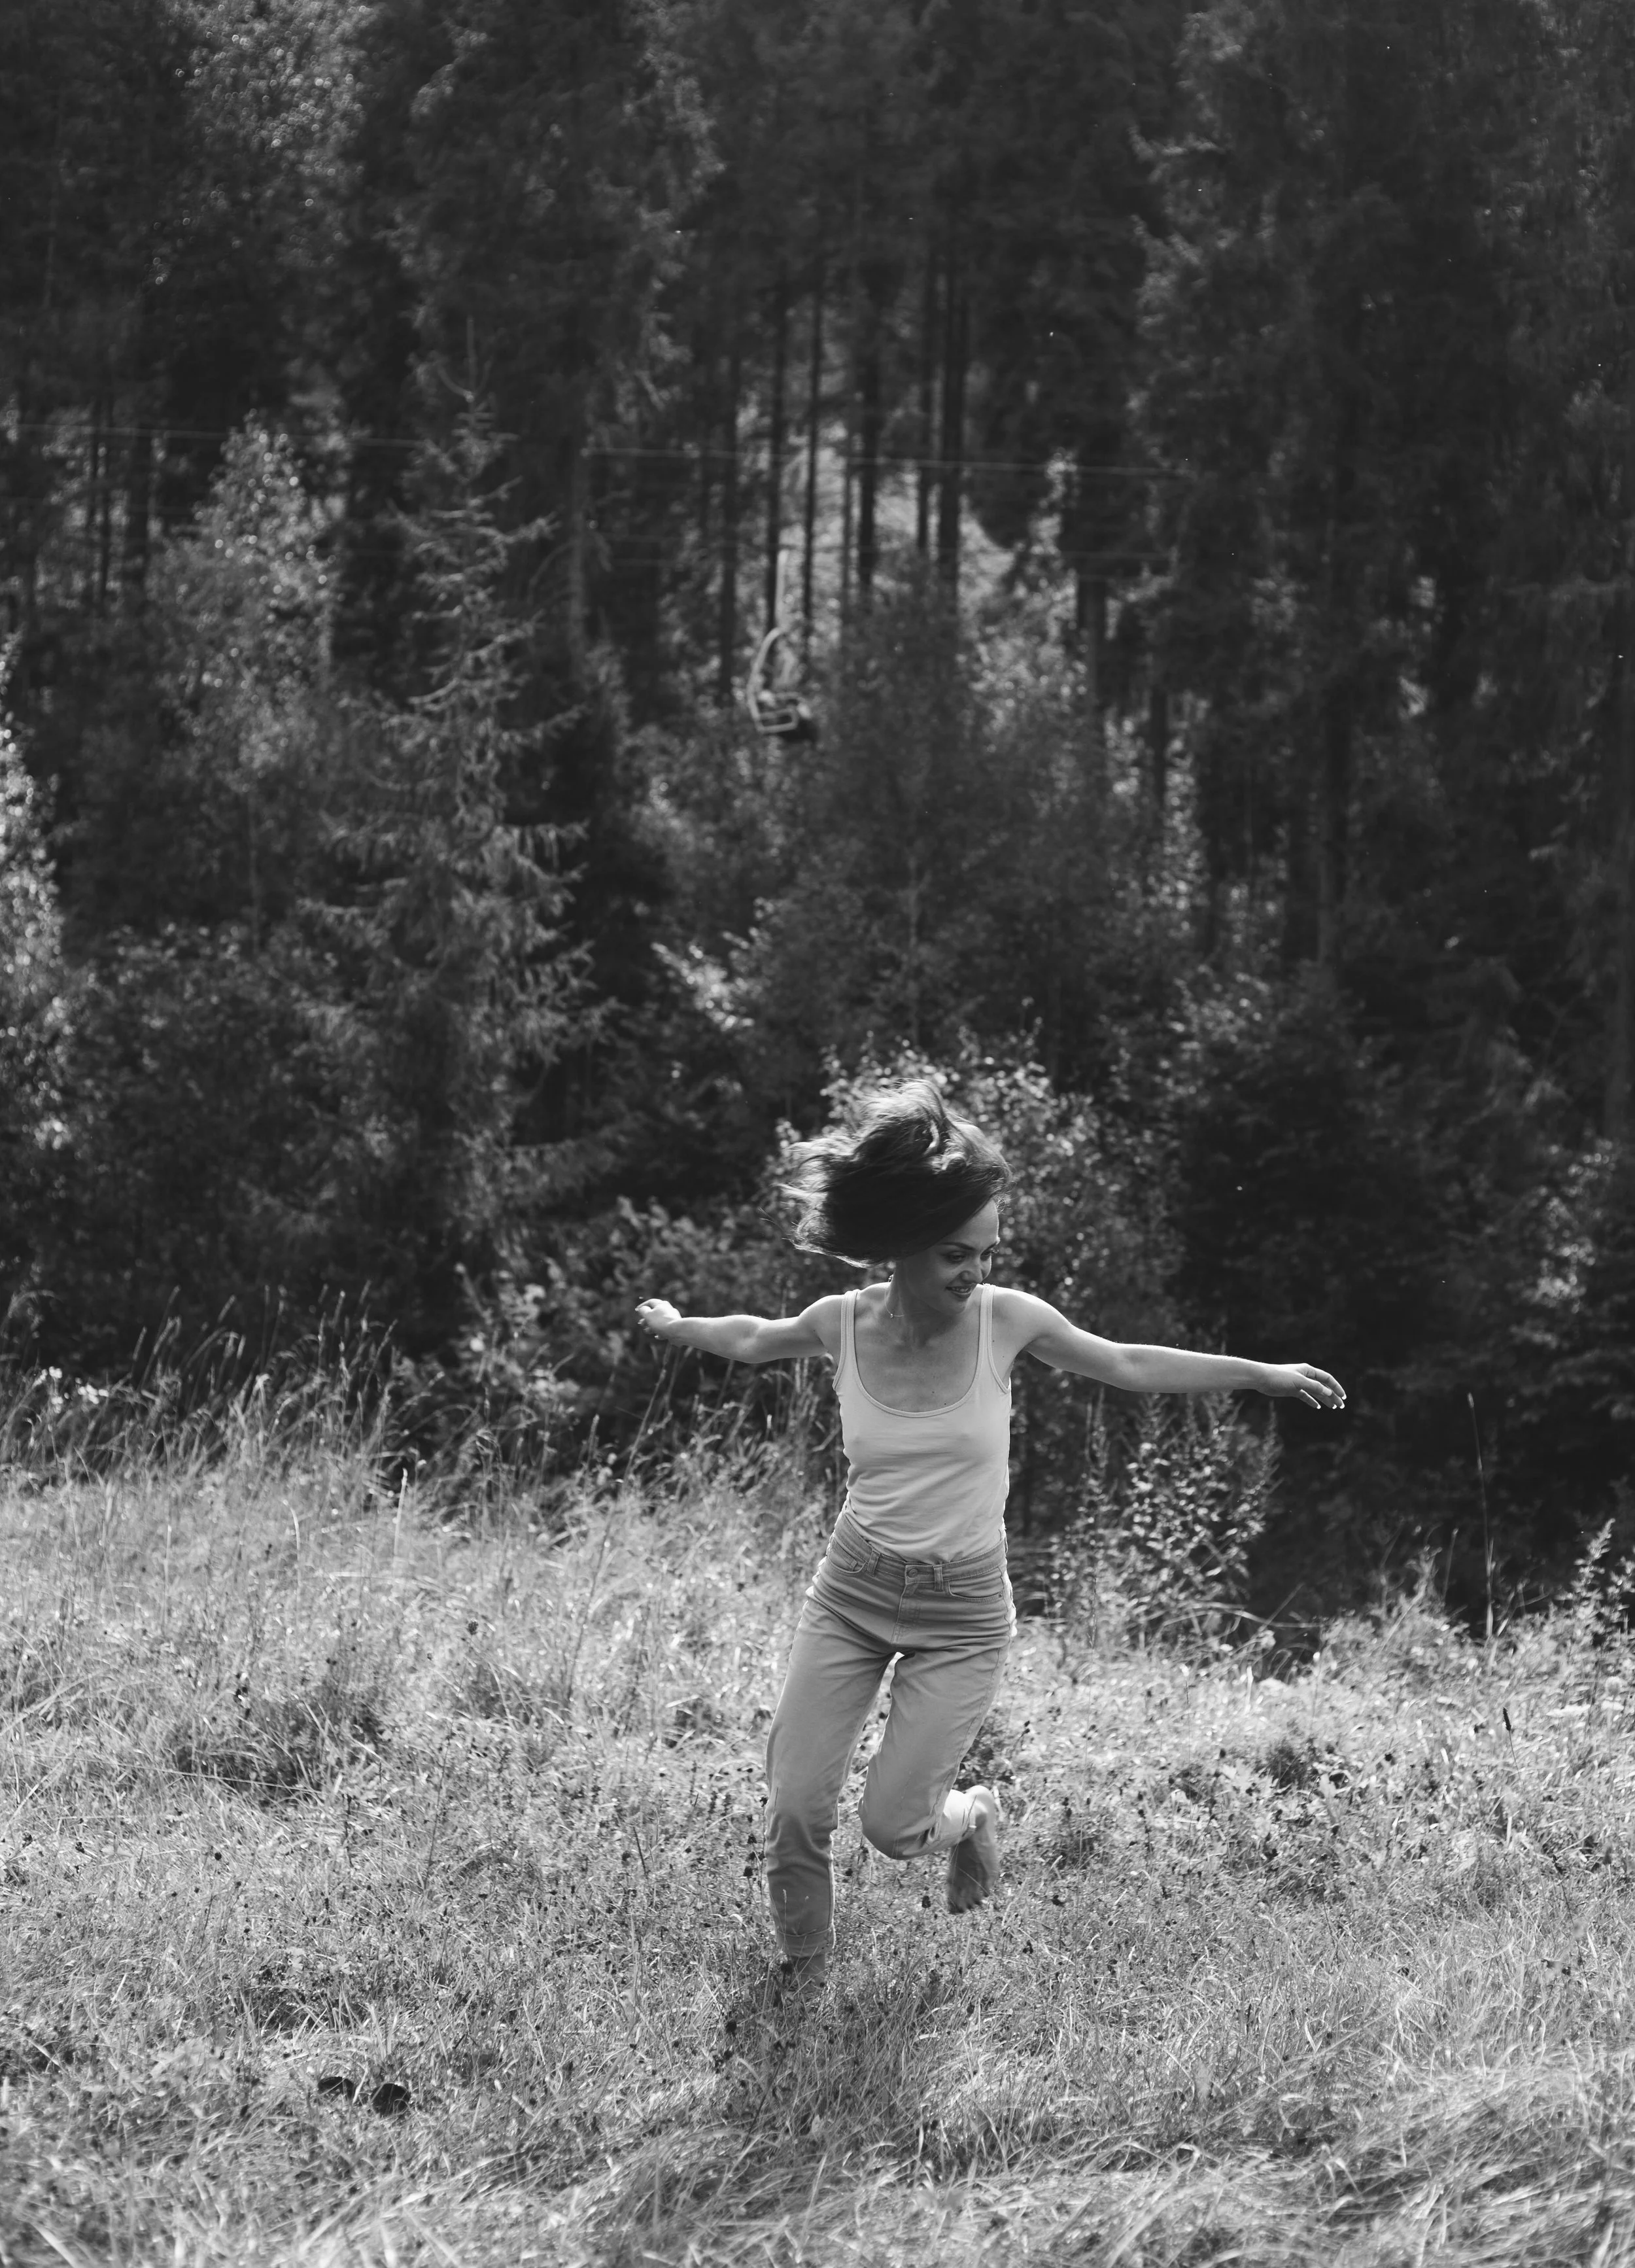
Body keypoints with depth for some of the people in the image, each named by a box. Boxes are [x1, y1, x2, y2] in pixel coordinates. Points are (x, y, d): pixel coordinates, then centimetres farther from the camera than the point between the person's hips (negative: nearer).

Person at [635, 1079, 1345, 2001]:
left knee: (893, 1826, -5)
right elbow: (752, 1340, 14)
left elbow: (1131, 1366, 4)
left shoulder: (1008, 1320, -12)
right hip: (852, 1592, 1)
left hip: (962, 1615, -1)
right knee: (796, 1811, -4)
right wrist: (672, 1324, 29)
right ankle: (803, 1984, 22)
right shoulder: (843, 1323, -10)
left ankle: (974, 1816, 31)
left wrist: (1266, 1374, 9)